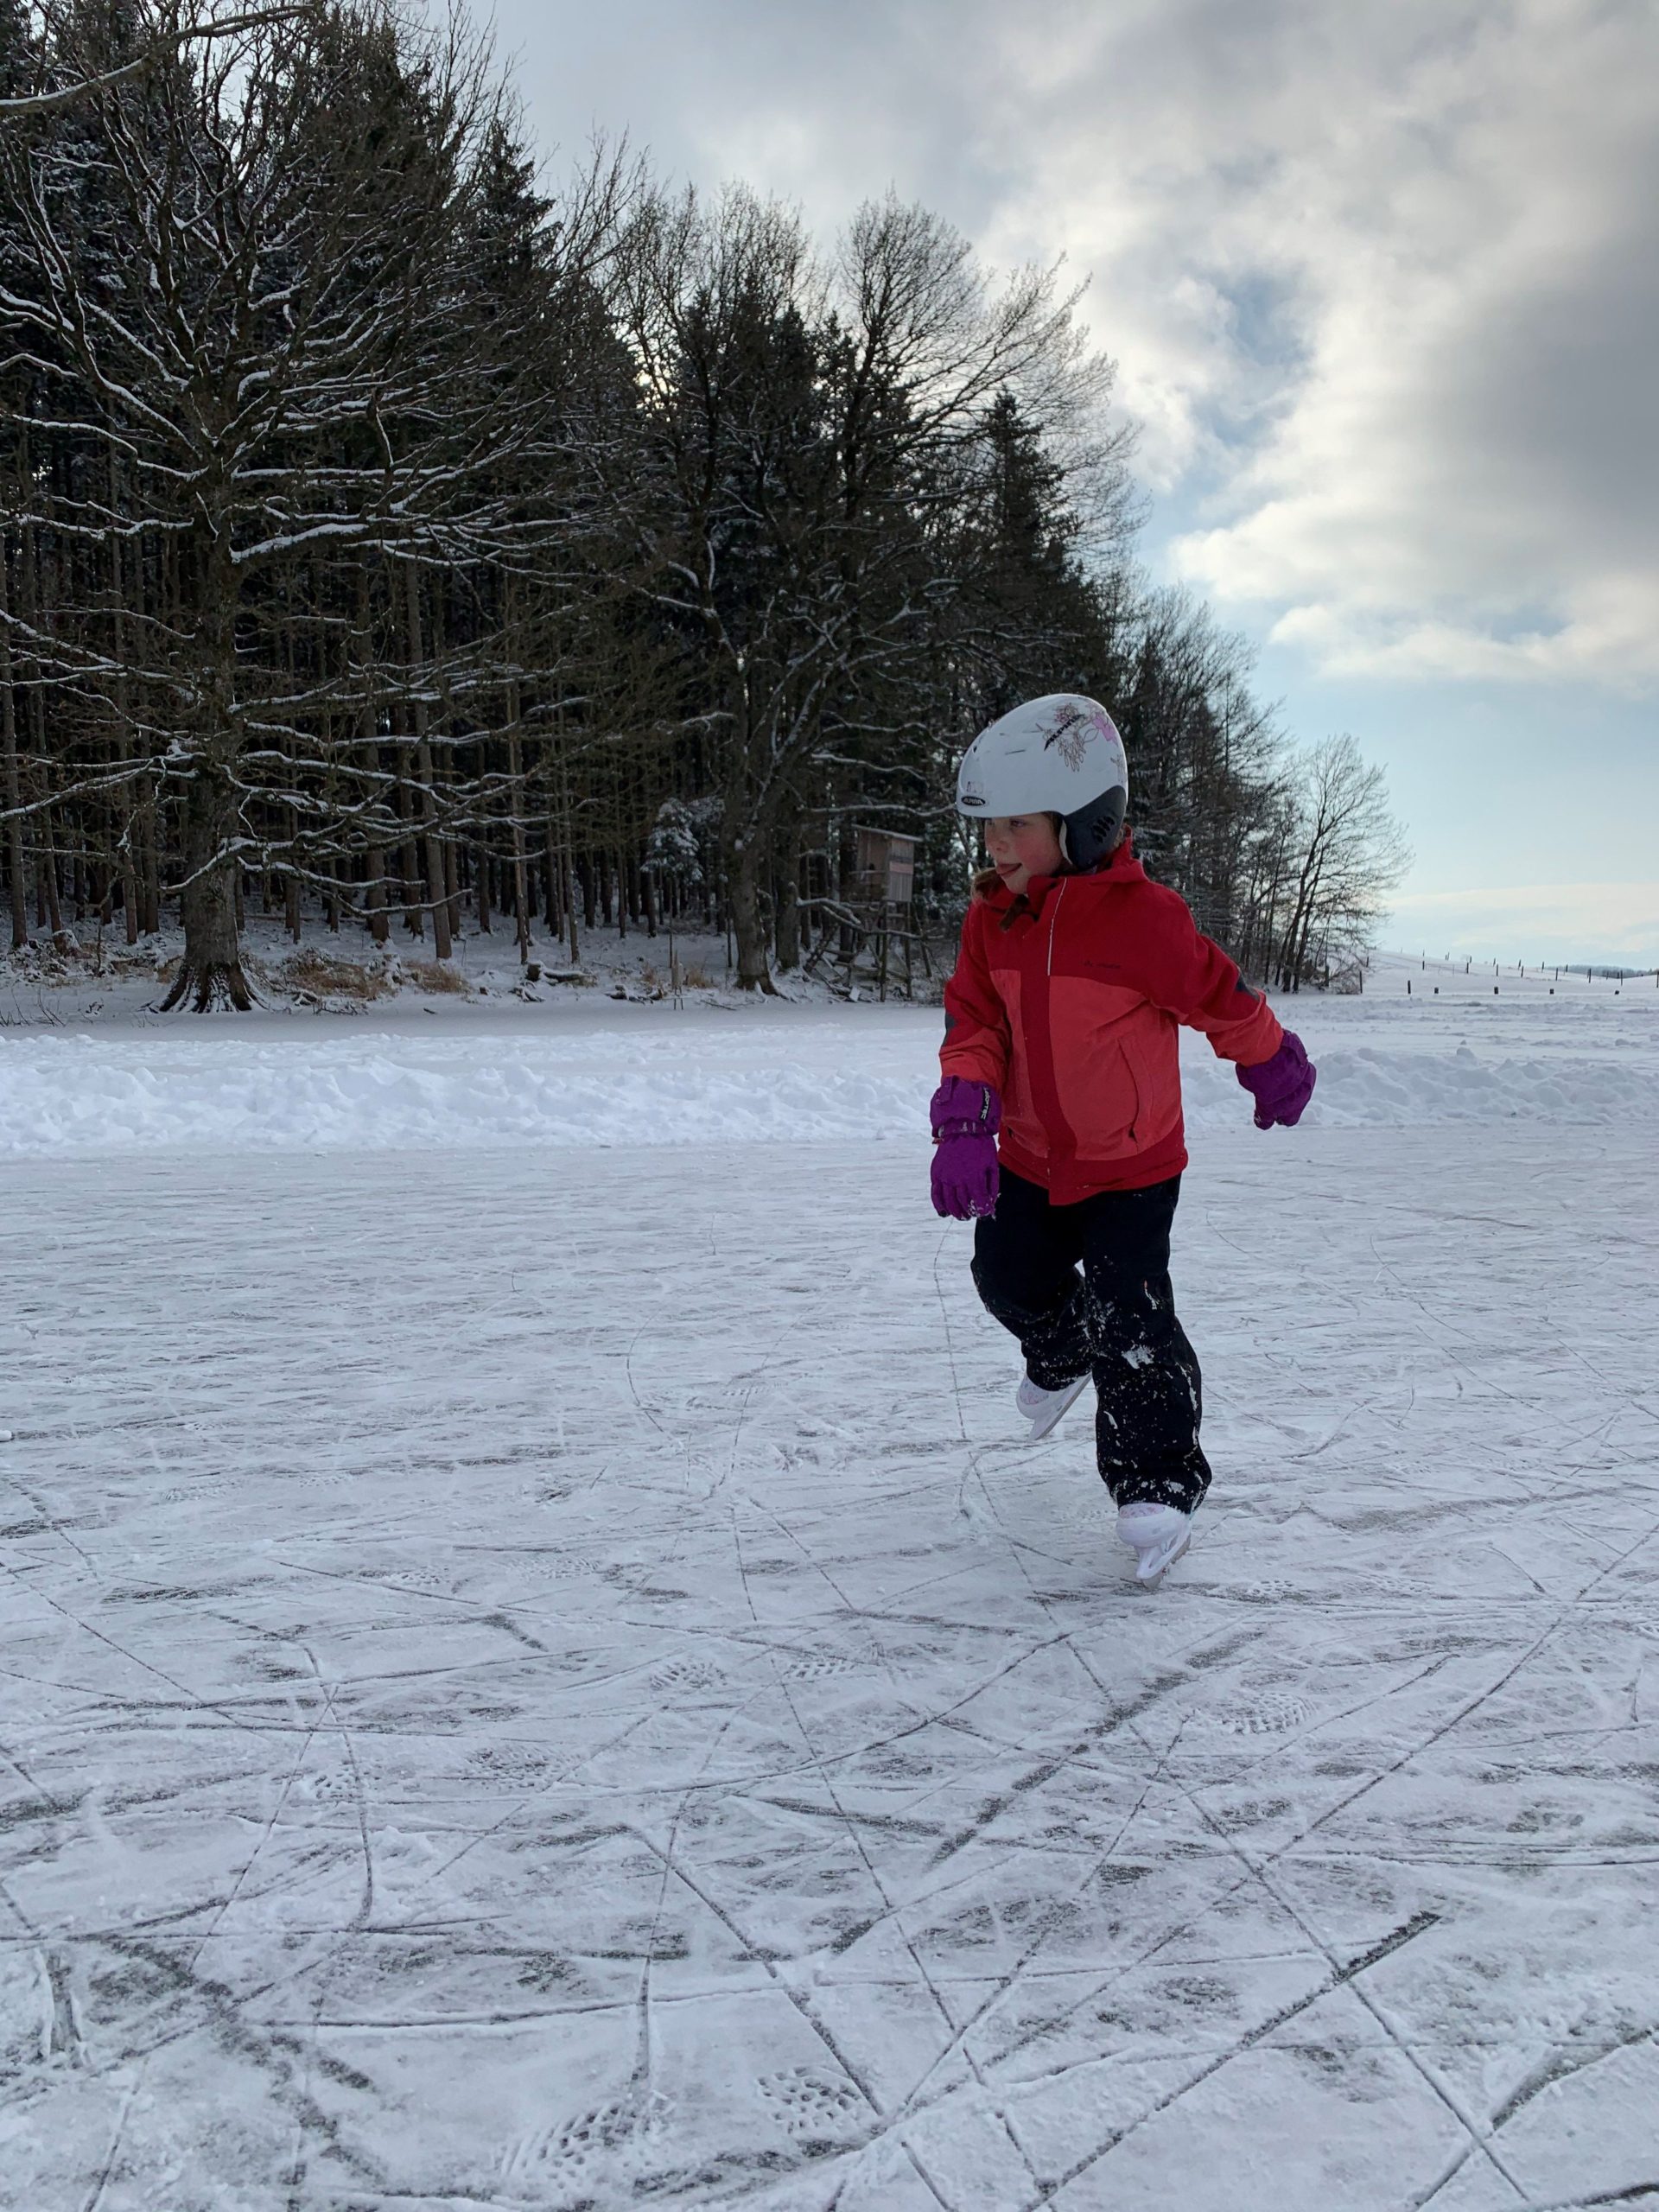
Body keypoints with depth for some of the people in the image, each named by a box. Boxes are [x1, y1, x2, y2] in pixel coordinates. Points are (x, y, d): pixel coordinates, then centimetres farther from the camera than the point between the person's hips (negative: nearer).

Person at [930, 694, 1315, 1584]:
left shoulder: (1142, 917, -25)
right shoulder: (992, 917, -6)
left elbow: (1220, 996, -11)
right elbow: (972, 1021, -4)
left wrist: (1273, 1066, 5)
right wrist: (965, 1117, -19)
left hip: (1133, 1162, -6)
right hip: (1030, 1158, 6)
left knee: (1126, 1320, -10)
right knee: (1010, 1279, 16)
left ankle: (1157, 1481, 7)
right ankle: (1062, 1354, 52)